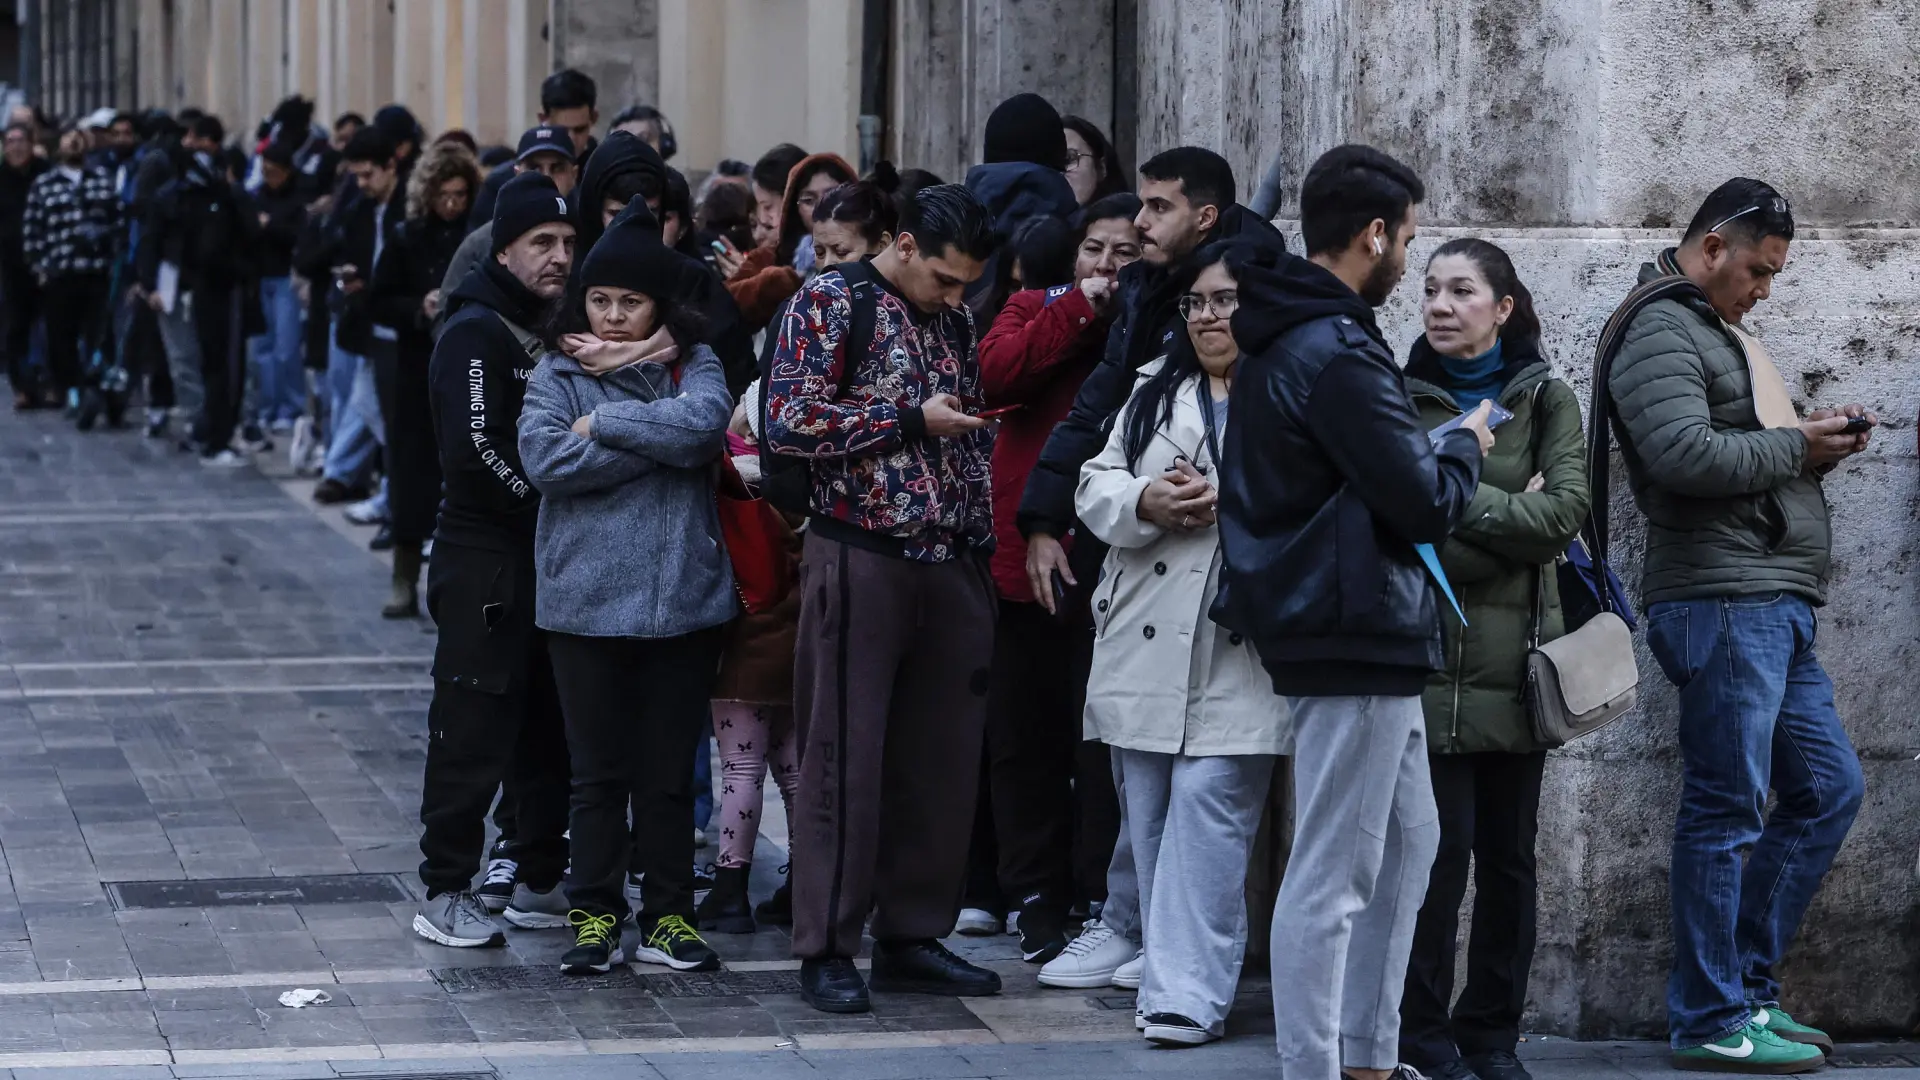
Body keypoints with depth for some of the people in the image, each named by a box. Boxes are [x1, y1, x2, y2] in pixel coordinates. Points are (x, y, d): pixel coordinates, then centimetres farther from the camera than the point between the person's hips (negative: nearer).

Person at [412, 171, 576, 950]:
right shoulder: (476, 334, -11)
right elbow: (477, 448, -21)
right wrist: (549, 505, -15)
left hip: (549, 562, 8)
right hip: (485, 560, -8)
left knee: (550, 731, 13)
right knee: (472, 732, -6)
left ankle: (541, 884, 22)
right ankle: (444, 893, 0)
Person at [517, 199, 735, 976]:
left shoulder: (693, 364, 5)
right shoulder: (557, 373, 3)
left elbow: (707, 421, -17)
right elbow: (545, 458, -14)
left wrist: (604, 422, -12)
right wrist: (659, 440, -11)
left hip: (683, 597, 0)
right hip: (586, 599, 0)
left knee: (669, 769, 8)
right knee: (598, 769, 7)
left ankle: (669, 918, 18)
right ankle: (594, 915, 17)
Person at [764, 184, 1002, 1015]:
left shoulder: (955, 321, 15)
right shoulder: (831, 303, -5)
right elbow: (788, 421, -14)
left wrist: (982, 542, 16)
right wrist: (910, 421, -13)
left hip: (951, 568, 6)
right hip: (861, 562, -6)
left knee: (941, 759, 8)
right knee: (846, 758, -2)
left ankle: (912, 937, 17)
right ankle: (826, 948, 4)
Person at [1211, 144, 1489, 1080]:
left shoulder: (1282, 339, 13)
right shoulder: (1338, 353, -19)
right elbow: (1425, 505, -19)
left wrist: (1438, 448, 14)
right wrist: (1467, 447, 1)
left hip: (1358, 633, 11)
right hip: (1357, 636, -11)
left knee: (1406, 844, 19)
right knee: (1332, 874, -6)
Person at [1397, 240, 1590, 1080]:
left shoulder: (1546, 401, 9)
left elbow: (1563, 514, -6)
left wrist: (1457, 504, -10)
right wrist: (1508, 519, -11)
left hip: (1516, 661, 2)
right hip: (1430, 656, -2)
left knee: (1509, 855, 5)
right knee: (1441, 847, -8)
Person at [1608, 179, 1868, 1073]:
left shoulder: (1718, 329, 23)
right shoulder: (1661, 331, -9)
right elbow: (1686, 456, -22)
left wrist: (1814, 443, 9)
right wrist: (1796, 445, -10)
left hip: (1772, 609, 10)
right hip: (1722, 603, -10)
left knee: (1828, 788, 12)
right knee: (1726, 811, -6)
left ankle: (1749, 989, 17)